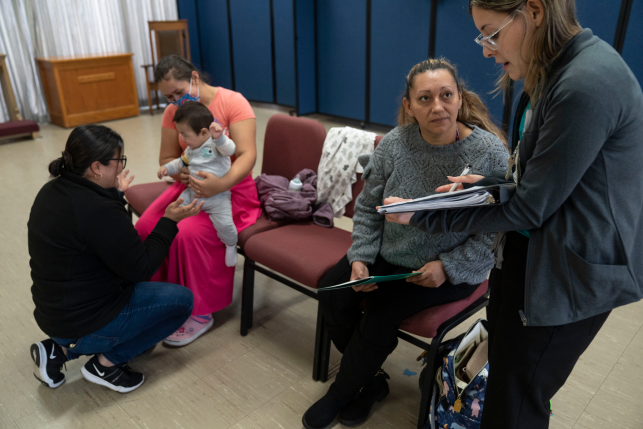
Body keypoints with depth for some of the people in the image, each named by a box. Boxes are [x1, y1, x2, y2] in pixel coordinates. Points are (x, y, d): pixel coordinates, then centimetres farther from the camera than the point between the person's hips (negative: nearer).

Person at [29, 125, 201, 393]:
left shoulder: (52, 191, 0)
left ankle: (62, 349, 16)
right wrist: (169, 221, -13)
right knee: (182, 299, -1)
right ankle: (107, 362, 2)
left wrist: (115, 194, 16)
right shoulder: (98, 210, -28)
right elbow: (141, 268, -20)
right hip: (83, 322, -9)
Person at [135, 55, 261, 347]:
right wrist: (179, 171, -15)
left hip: (230, 187, -5)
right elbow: (166, 159, 10)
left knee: (188, 233, -29)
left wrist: (221, 184, -38)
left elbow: (247, 154, -20)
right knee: (146, 227, -19)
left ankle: (200, 313, -10)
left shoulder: (232, 102, -11)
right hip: (189, 185, 6)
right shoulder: (173, 111, 6)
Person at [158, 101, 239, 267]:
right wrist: (167, 168, 15)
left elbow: (229, 150, -32)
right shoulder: (191, 149, 12)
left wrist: (219, 136, -47)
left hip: (217, 196, -7)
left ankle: (231, 246, 9)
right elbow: (181, 162, 29)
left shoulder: (216, 143, -11)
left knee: (224, 223, -22)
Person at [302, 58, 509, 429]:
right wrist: (360, 258, -11)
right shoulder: (395, 143, -8)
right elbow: (368, 206, 0)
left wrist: (448, 267, -22)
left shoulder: (490, 152, -18)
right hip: (390, 254, 5)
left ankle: (341, 394, 10)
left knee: (383, 309, -20)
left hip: (453, 268, -4)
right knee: (333, 294, -11)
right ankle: (372, 378, 13)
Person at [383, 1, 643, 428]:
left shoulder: (587, 86, -25)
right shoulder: (557, 71, 6)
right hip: (531, 257, 9)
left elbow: (530, 208, -21)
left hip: (571, 276, -9)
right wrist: (487, 182, 1)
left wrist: (424, 217, -16)